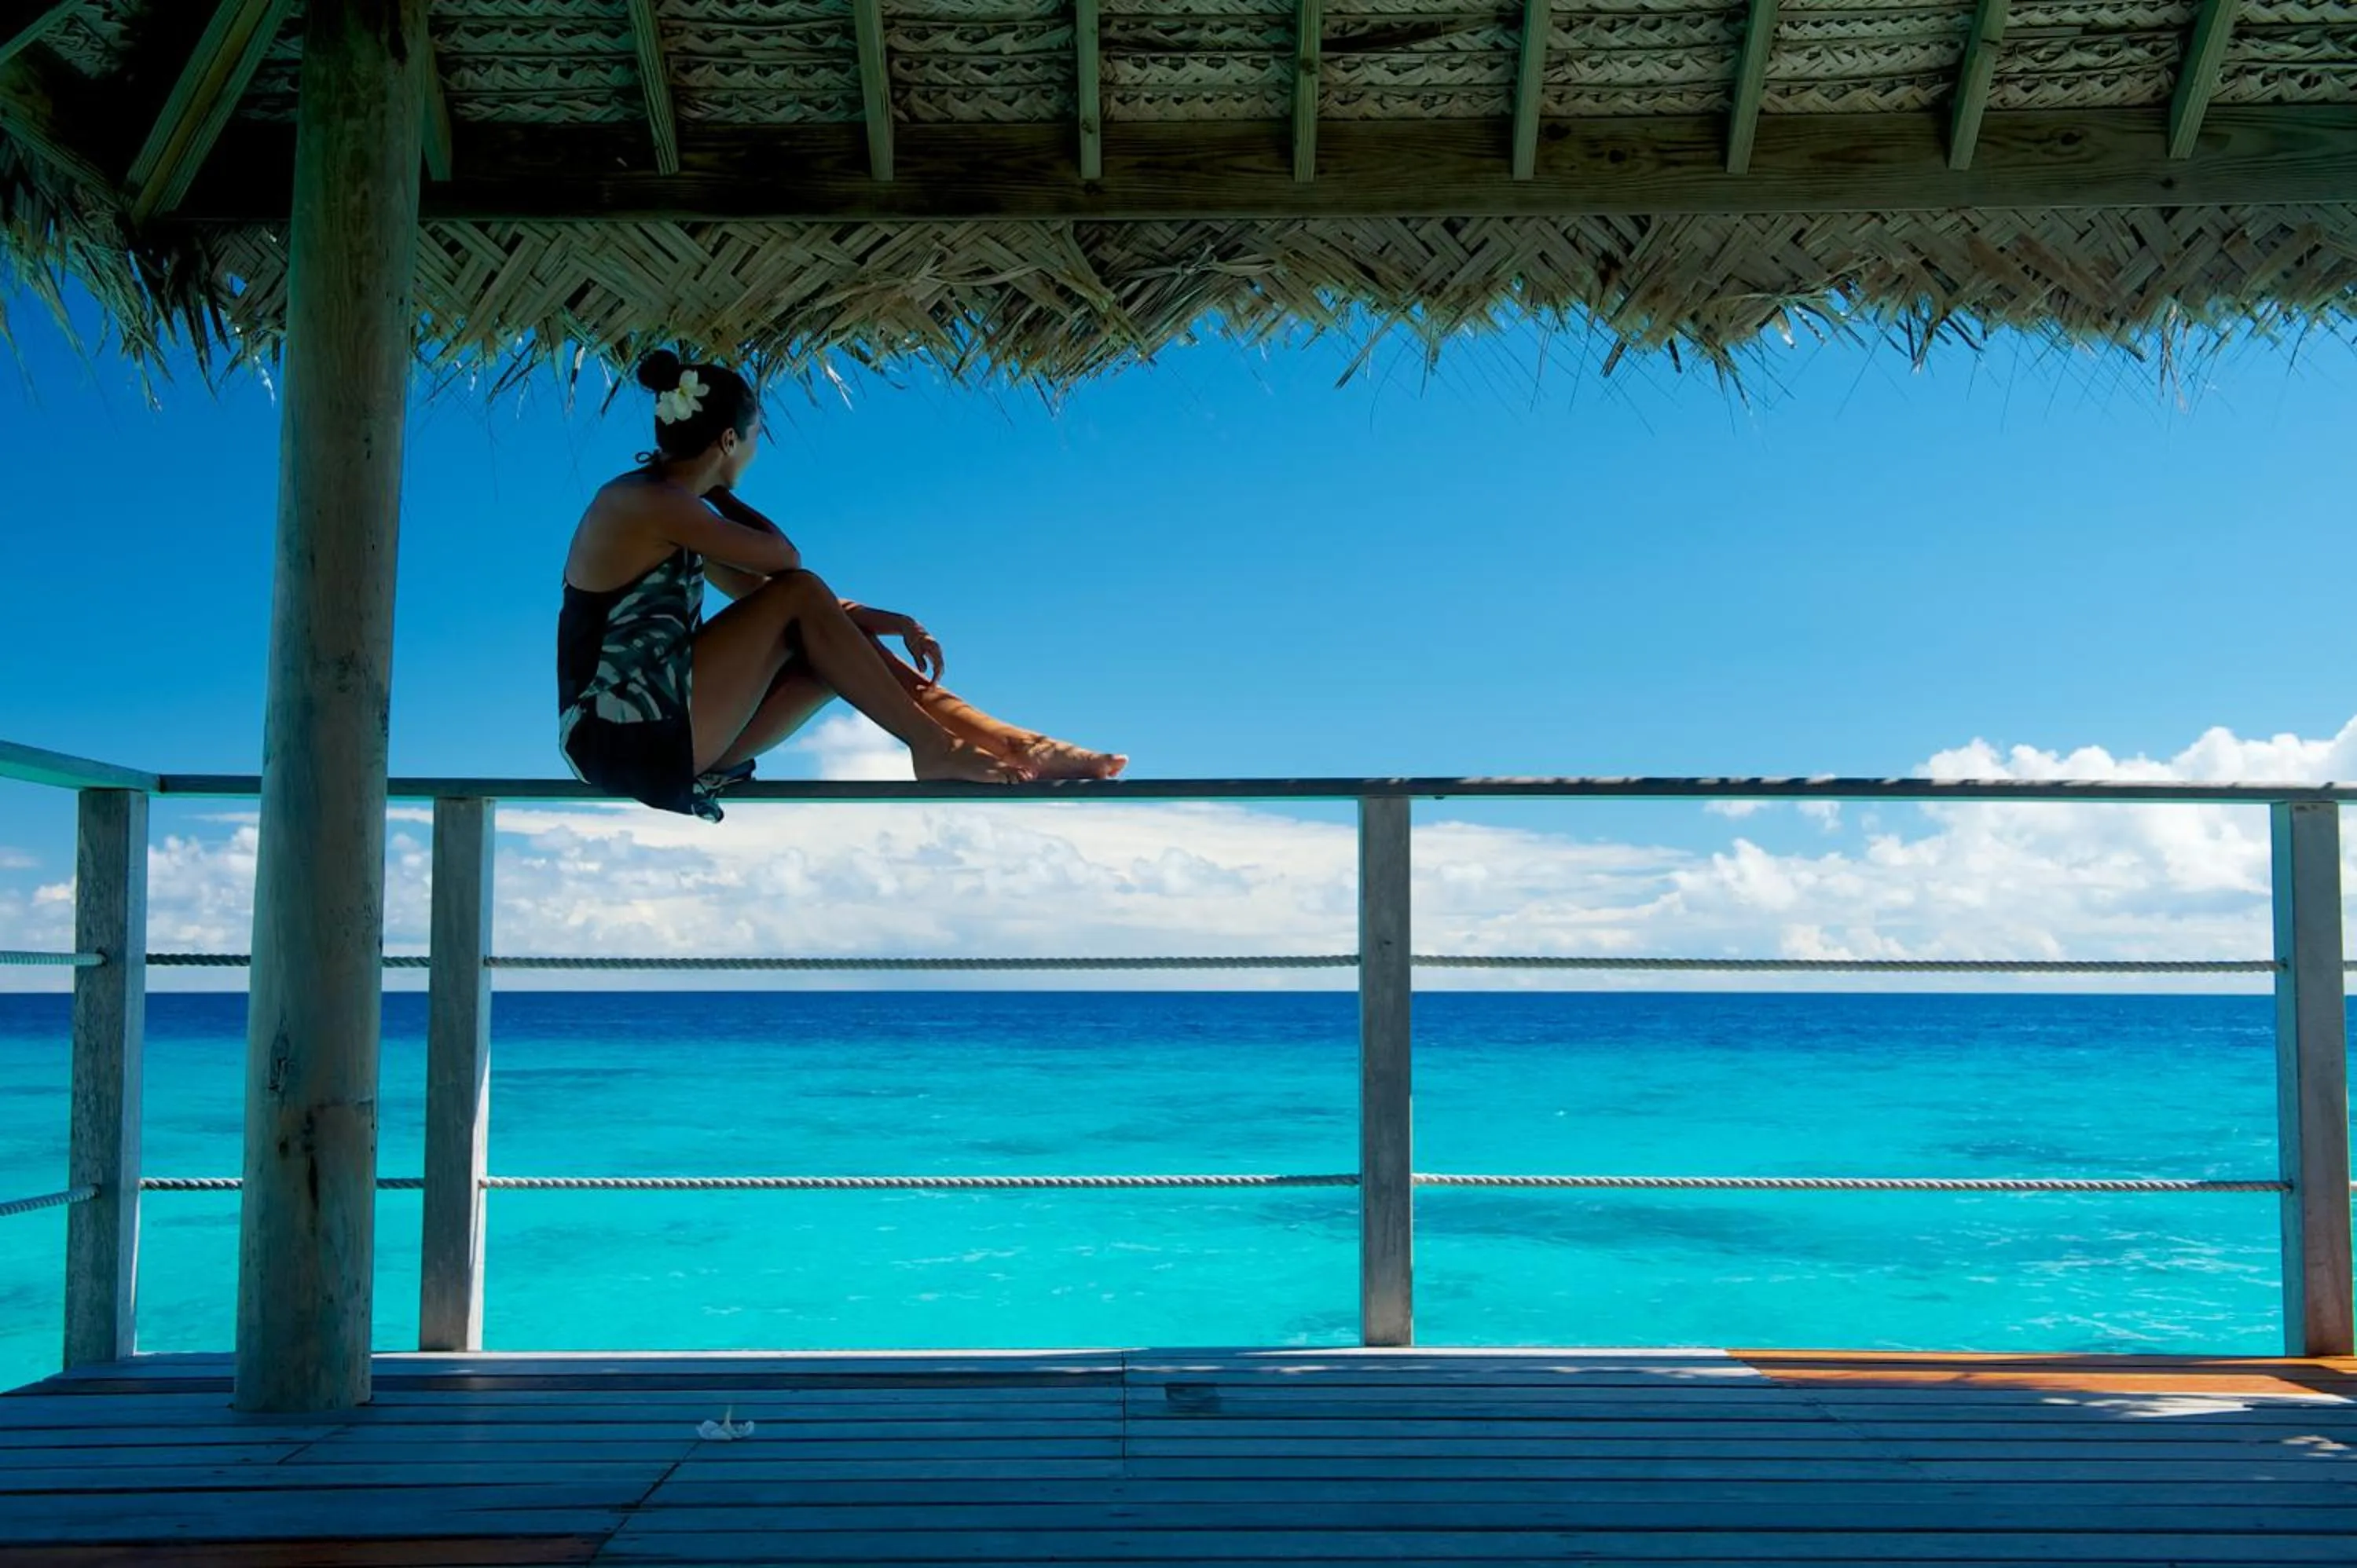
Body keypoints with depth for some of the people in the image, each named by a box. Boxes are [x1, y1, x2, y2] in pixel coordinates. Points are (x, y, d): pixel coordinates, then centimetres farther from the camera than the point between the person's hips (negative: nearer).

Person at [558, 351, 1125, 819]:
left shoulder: (668, 509, 14)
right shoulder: (648, 502, -16)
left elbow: (757, 591, 16)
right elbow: (784, 558, -11)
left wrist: (893, 624, 8)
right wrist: (717, 493, 4)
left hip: (672, 735, 9)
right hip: (630, 741, -9)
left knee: (838, 634, 2)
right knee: (801, 596, -13)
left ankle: (1018, 746, 0)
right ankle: (934, 748, -7)